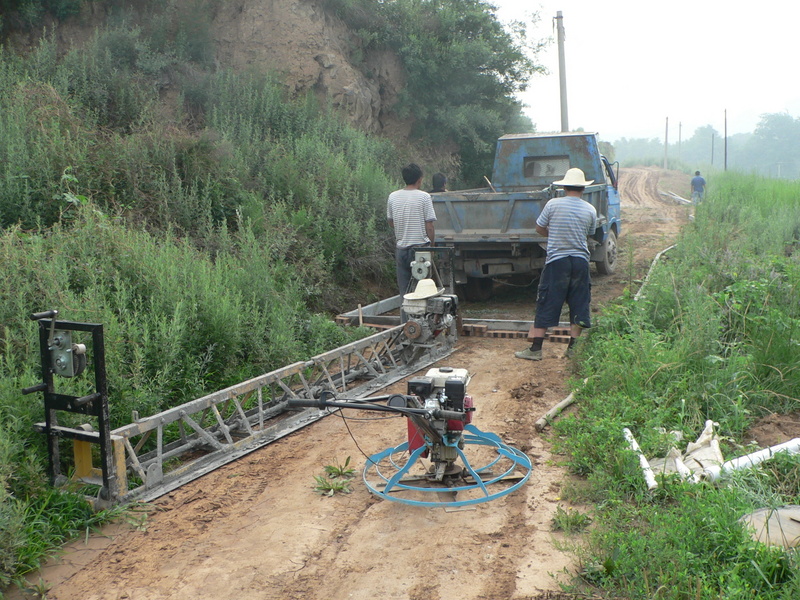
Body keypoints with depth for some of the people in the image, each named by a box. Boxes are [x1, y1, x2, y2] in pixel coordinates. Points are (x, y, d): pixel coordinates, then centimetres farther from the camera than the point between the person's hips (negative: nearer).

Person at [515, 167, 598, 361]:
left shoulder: (553, 205, -6)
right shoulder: (590, 210, 1)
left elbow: (539, 228, 5)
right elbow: (589, 235, 13)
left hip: (556, 260, -2)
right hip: (580, 261, 2)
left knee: (546, 305, 2)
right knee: (579, 305, 11)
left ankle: (535, 349, 4)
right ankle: (573, 347, 14)